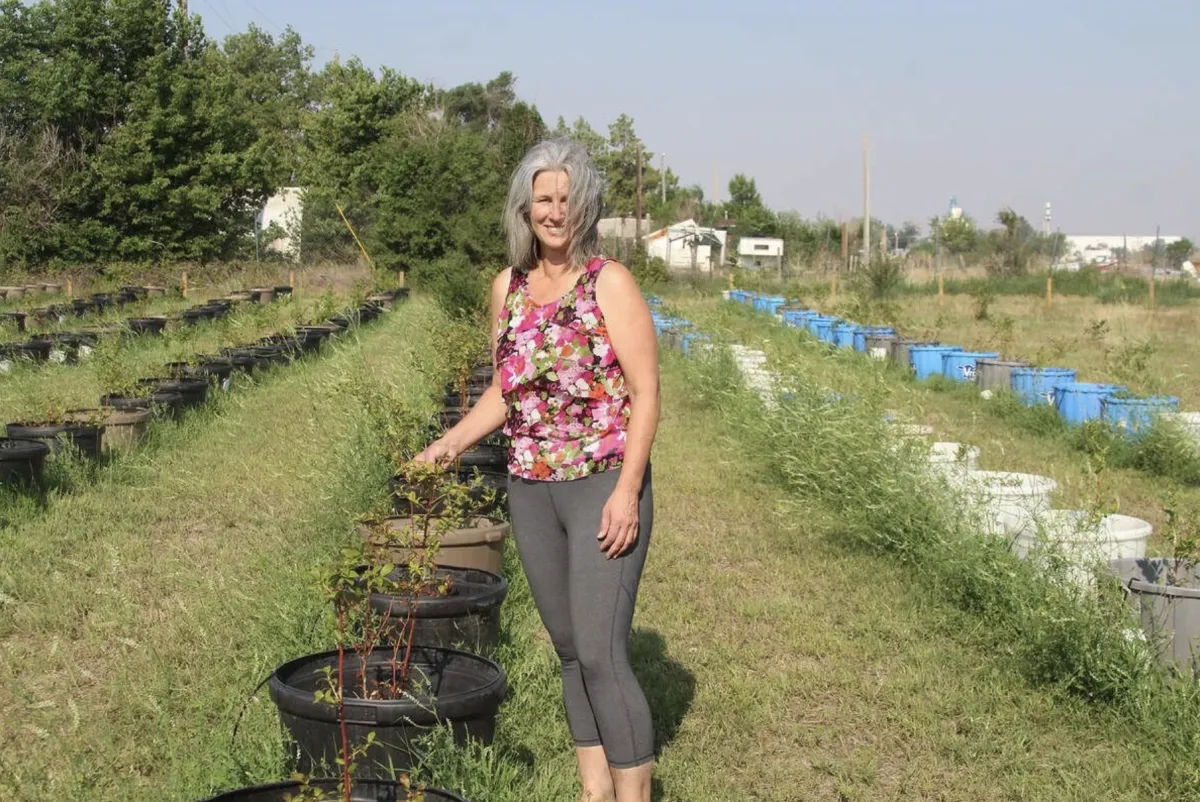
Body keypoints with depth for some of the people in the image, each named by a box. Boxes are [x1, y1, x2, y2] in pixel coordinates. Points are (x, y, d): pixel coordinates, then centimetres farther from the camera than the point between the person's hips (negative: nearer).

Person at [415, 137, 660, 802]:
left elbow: (646, 392, -10)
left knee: (600, 653, -10)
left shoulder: (610, 283, -7)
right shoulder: (507, 287, 10)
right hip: (530, 490, 6)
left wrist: (627, 490, -17)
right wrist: (452, 442, 3)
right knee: (569, 649, 12)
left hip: (603, 486, -6)